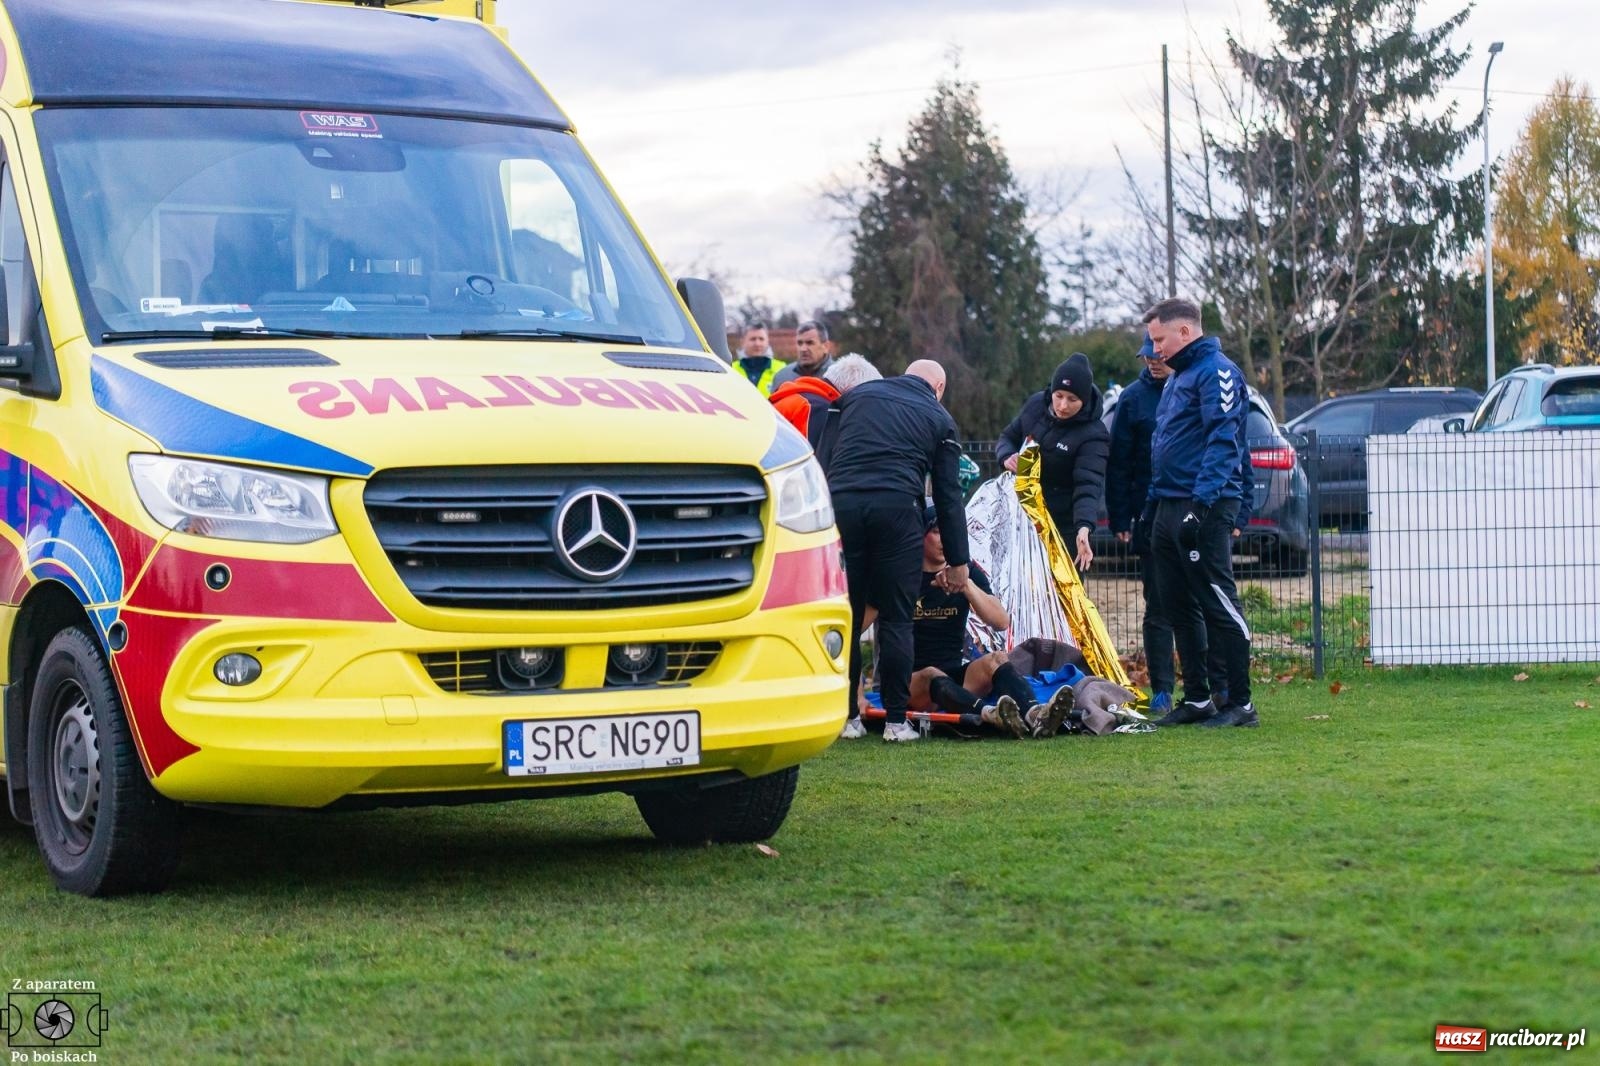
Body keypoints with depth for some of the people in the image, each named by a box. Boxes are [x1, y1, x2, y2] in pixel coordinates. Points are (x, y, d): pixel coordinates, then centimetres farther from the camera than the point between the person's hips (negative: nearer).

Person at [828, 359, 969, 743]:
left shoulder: (858, 395, 23)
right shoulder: (939, 418, 16)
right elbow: (948, 496, 14)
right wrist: (957, 560, 17)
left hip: (839, 502, 2)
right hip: (895, 508, -2)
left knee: (845, 615, 7)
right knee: (895, 619, 5)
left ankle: (846, 716, 10)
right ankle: (896, 719, 5)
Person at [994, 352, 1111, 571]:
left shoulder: (1093, 436, -19)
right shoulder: (1035, 405, -2)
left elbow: (1088, 487, -29)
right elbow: (1007, 438, 11)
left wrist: (1084, 528, -47)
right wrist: (1007, 456, -13)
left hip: (1064, 525, -5)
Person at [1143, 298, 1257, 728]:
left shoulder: (1216, 371, -10)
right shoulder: (1178, 376, 21)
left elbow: (1223, 442, -19)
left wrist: (1202, 500, -26)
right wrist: (1154, 503, 20)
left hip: (1204, 509, -10)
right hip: (1169, 509, 10)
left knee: (1218, 605, -7)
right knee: (1178, 607, 11)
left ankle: (1241, 703, -3)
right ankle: (1196, 699, 17)